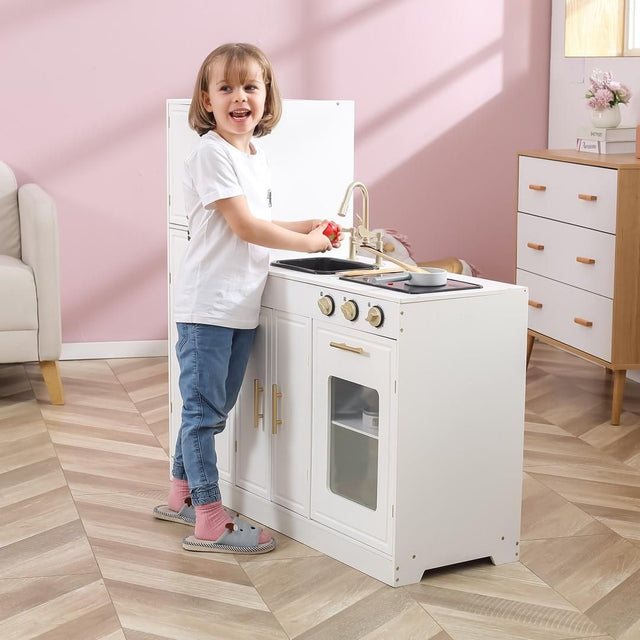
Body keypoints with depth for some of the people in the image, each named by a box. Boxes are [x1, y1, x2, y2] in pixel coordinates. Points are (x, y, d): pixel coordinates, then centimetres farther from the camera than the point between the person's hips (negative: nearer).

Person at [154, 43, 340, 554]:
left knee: (215, 408, 17)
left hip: (242, 307, 9)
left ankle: (182, 496, 31)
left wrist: (306, 226, 9)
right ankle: (210, 523, 2)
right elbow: (245, 228, -17)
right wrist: (307, 243, -7)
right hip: (207, 306, -9)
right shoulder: (212, 153, -14)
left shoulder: (257, 157, 13)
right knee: (204, 410, -2)